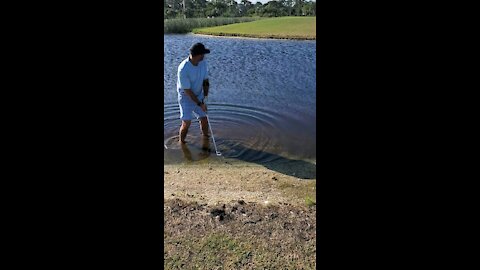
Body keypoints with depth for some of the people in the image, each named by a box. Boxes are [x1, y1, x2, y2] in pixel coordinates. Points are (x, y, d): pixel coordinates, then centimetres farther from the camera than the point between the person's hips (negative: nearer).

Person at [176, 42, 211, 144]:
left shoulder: (203, 63, -8)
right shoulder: (183, 69, -27)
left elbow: (206, 81, 4)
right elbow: (187, 90, -24)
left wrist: (205, 96, -5)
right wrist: (200, 104, -22)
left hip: (199, 96, 5)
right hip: (186, 98, -5)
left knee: (204, 119, 7)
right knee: (186, 123, -9)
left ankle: (205, 137, 32)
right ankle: (181, 142, 14)